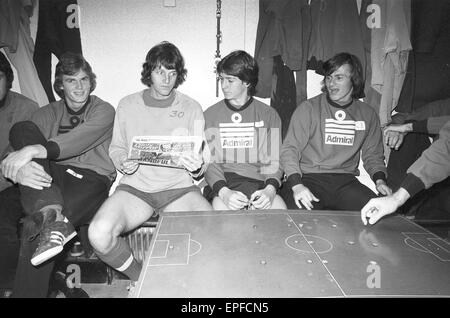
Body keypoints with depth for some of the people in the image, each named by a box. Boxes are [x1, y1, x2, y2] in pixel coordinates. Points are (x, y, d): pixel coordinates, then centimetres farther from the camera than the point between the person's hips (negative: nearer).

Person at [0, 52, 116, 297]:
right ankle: (50, 213, -41)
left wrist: (35, 150, -30)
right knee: (22, 129, -23)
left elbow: (79, 141, -15)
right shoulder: (49, 113, 18)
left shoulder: (103, 111, 7)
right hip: (51, 177, 4)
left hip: (91, 178, -4)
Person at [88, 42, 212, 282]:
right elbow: (116, 148, 15)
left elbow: (202, 157, 5)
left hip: (179, 187, 0)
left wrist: (197, 167, -19)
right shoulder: (127, 105, 8)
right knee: (99, 234, -25)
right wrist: (122, 162, -9)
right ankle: (139, 277, 7)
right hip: (135, 186, 1)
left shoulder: (192, 108, 6)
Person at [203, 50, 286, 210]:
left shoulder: (269, 115, 8)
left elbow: (274, 160, 3)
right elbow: (209, 161, 0)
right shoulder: (210, 115, 8)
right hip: (220, 182, -1)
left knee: (279, 208, -26)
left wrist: (270, 189, -18)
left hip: (257, 180, 2)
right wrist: (223, 192, -19)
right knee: (222, 207, -33)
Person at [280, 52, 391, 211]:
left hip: (346, 180, 4)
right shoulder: (308, 108, 0)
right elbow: (290, 149, -5)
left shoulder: (368, 114, 12)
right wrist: (296, 185, -21)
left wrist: (380, 180, -1)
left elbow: (372, 154, 20)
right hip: (310, 178, -3)